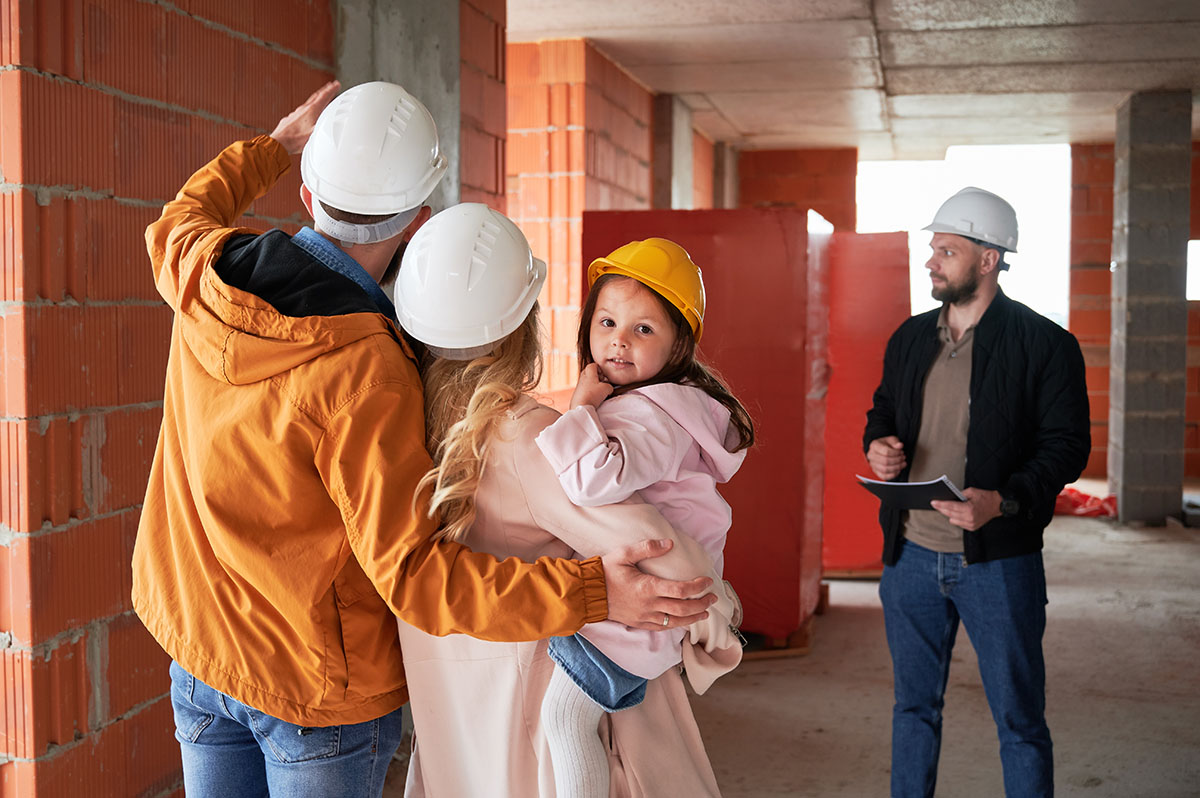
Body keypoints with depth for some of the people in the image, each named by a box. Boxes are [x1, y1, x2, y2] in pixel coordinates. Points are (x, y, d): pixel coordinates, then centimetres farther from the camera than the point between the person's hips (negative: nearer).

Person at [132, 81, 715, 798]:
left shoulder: (206, 275, -10)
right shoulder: (366, 375, -30)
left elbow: (179, 225, 18)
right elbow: (413, 575, -29)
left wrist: (278, 146, 28)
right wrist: (589, 593, -31)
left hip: (198, 655, 6)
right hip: (320, 684, -6)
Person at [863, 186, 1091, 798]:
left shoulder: (1045, 344, -8)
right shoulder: (909, 339, 9)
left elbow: (1067, 446, -9)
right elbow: (883, 409, 21)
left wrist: (1003, 501, -25)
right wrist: (877, 445, -3)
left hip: (998, 558, -5)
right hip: (911, 554, 5)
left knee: (1020, 720, 6)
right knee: (914, 707, 17)